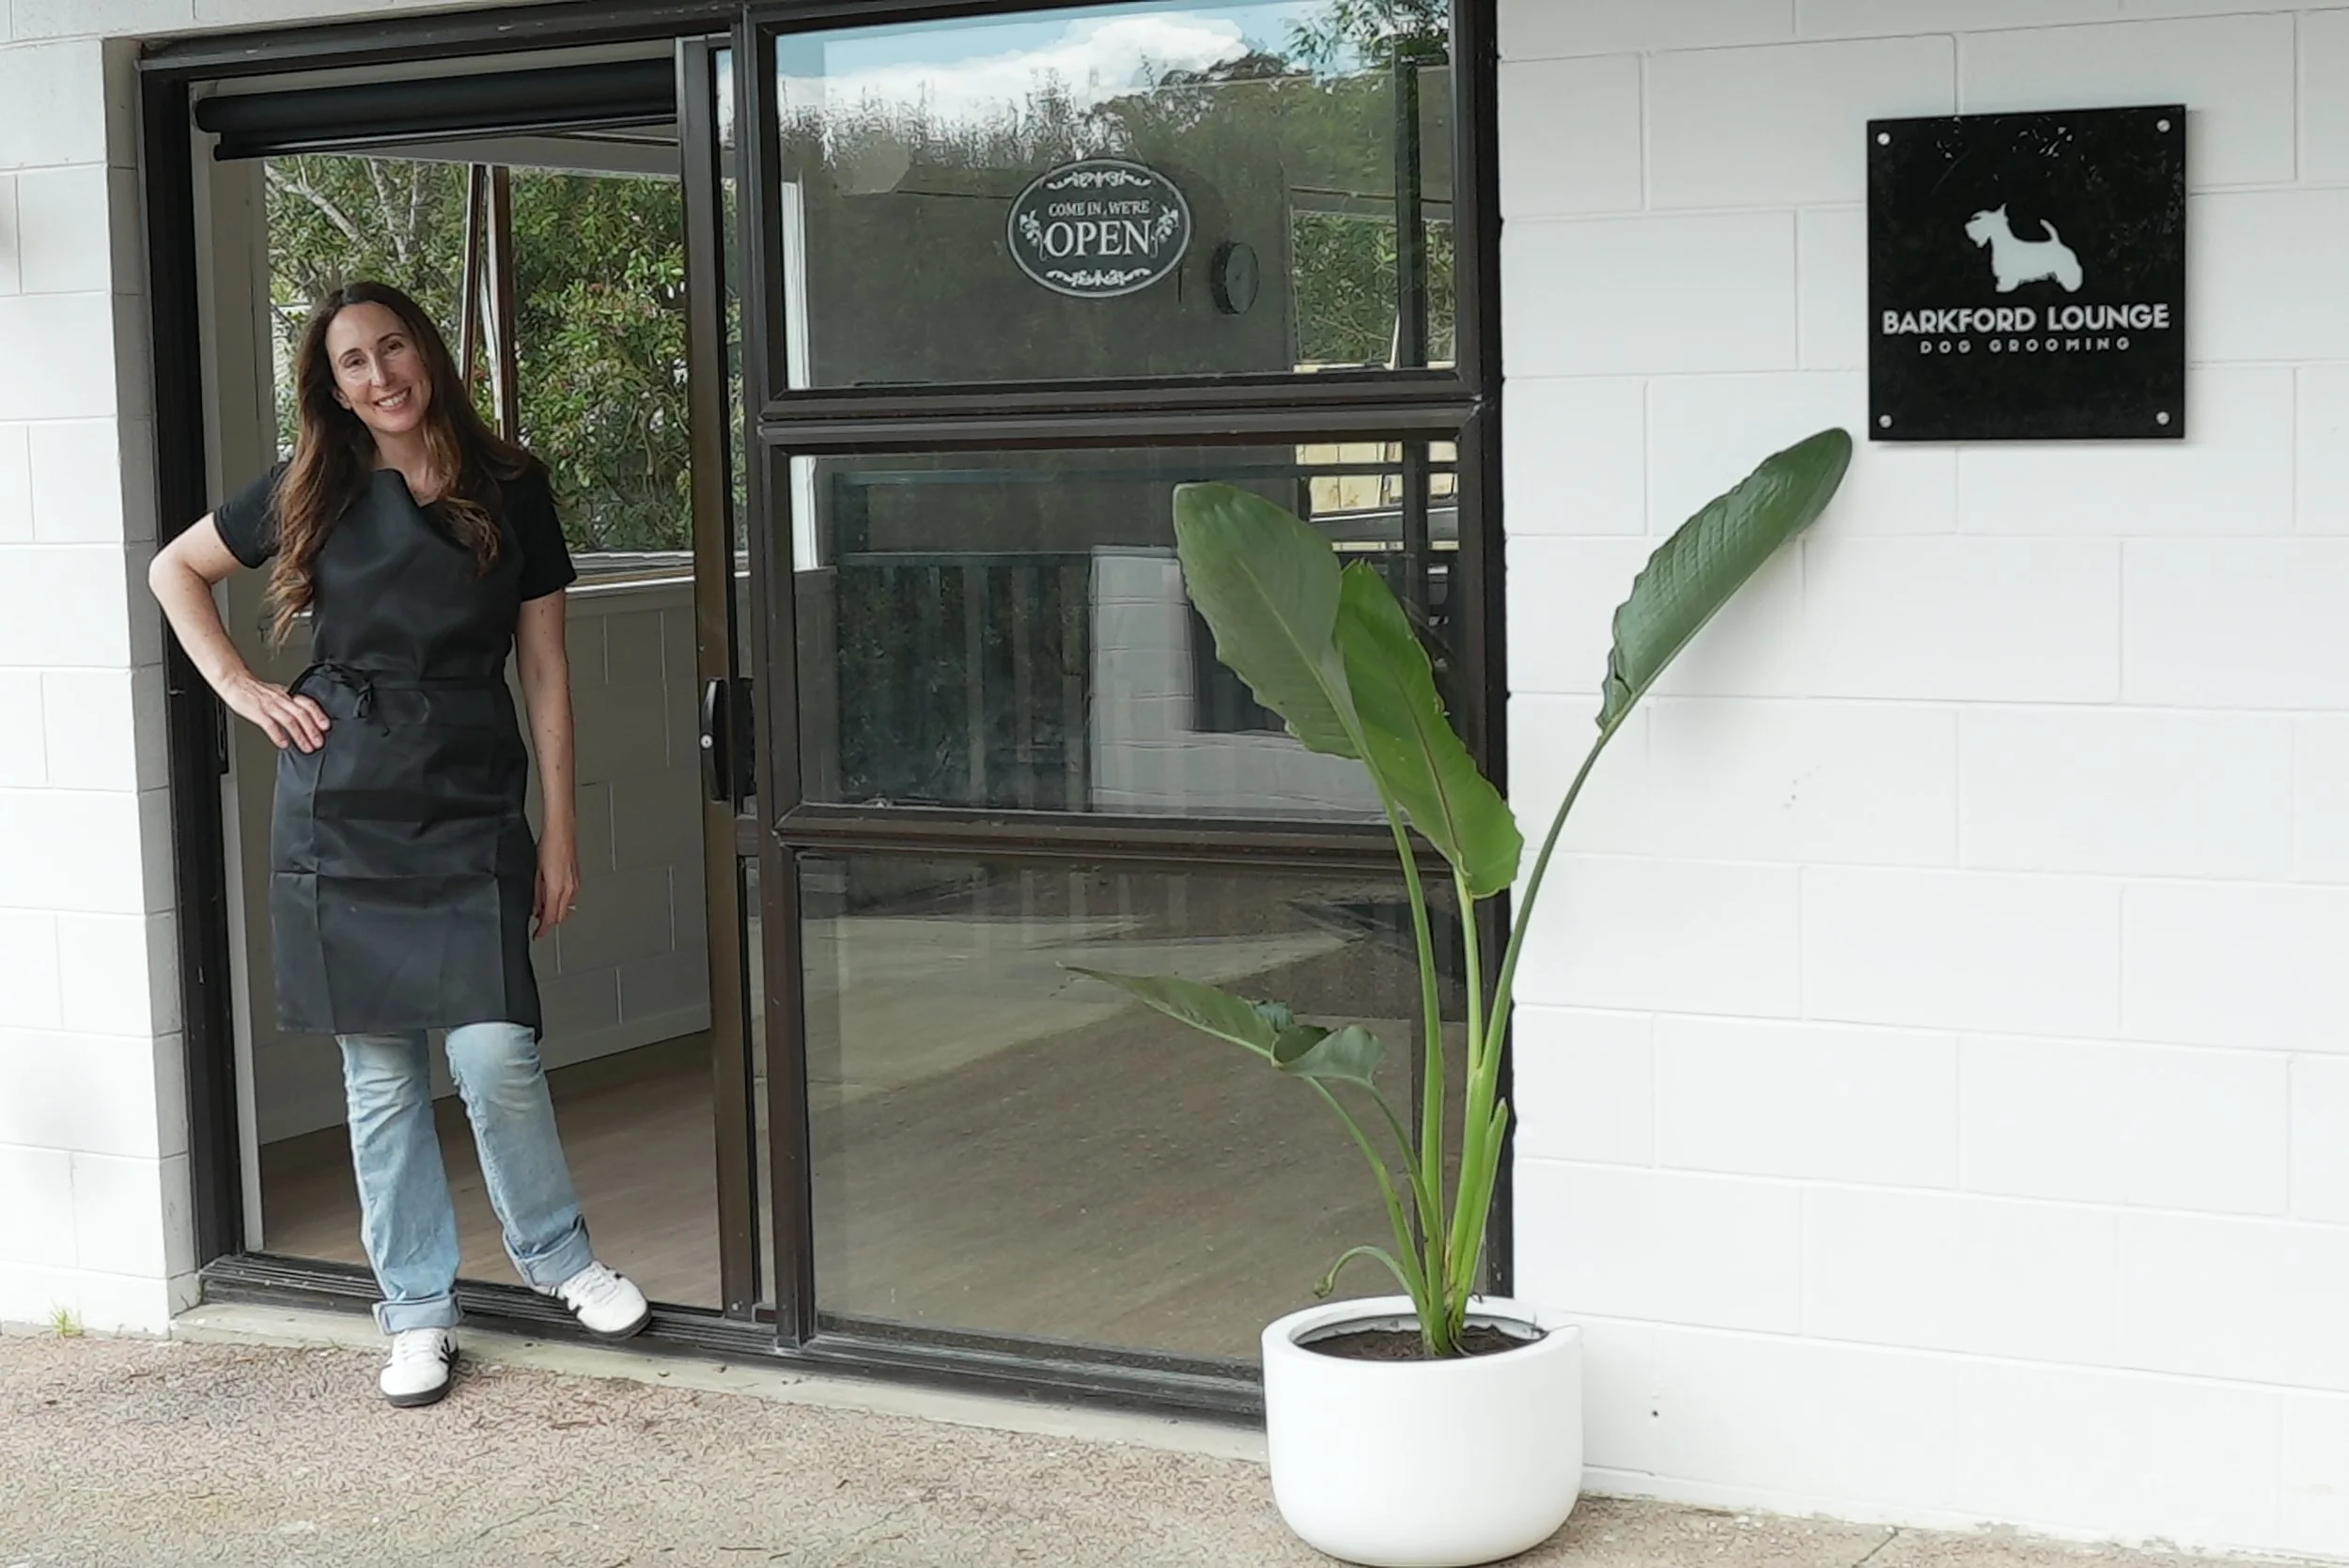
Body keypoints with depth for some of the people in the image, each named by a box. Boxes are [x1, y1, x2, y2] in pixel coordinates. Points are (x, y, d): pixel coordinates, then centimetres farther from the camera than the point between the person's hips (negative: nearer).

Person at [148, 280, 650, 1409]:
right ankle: (417, 1313, 16)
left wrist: (560, 829, 2)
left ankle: (554, 1254, 14)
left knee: (495, 1054, -12)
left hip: (471, 812, -1)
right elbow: (175, 570, 16)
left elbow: (544, 668, 5)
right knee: (380, 1073, 4)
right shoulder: (311, 495, 3)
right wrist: (241, 691, 4)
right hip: (342, 816, 1)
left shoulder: (511, 490, 3)